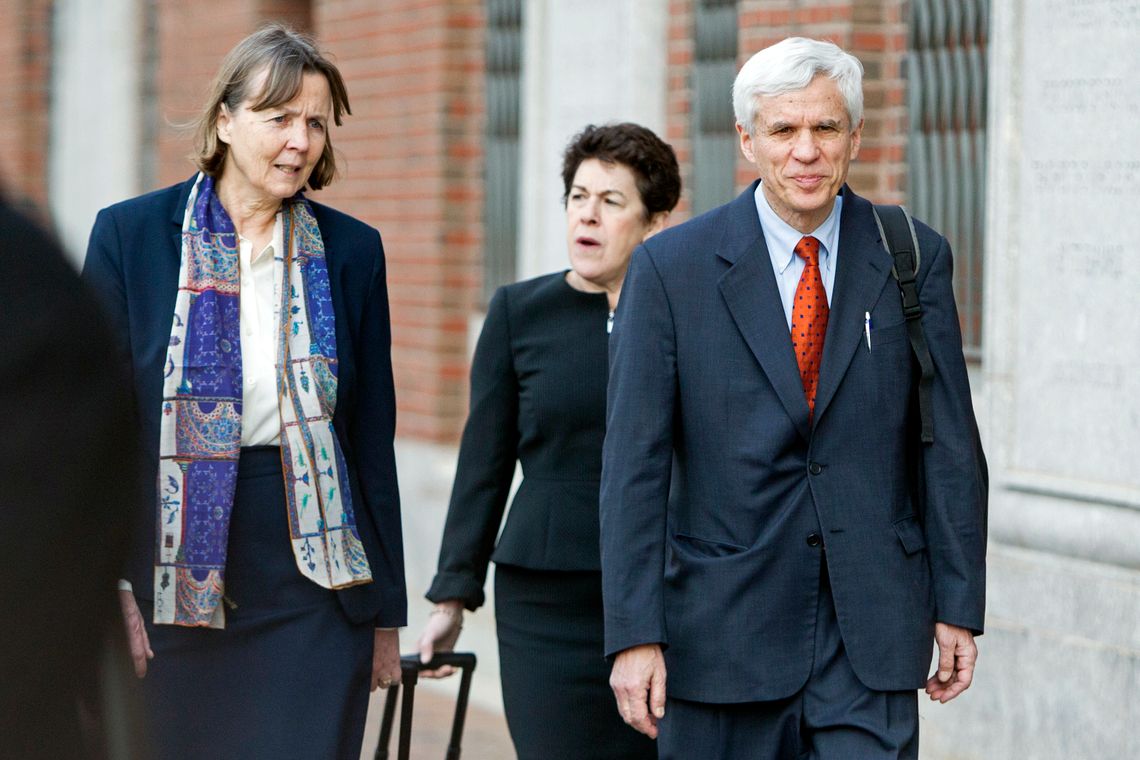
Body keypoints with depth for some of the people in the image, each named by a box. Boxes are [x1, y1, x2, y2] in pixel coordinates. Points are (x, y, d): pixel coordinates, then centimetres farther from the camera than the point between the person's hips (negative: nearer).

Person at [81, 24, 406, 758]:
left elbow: (372, 435, 9)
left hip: (314, 576, 1)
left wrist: (386, 610, 9)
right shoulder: (131, 234, 0)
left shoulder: (351, 251, 6)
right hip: (173, 575, -1)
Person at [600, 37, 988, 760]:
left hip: (871, 636, 1)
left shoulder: (915, 259, 4)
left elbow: (949, 442, 6)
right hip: (722, 631, -1)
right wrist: (634, 635, -9)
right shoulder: (670, 267, -1)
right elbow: (634, 464, -4)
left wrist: (958, 606, 3)